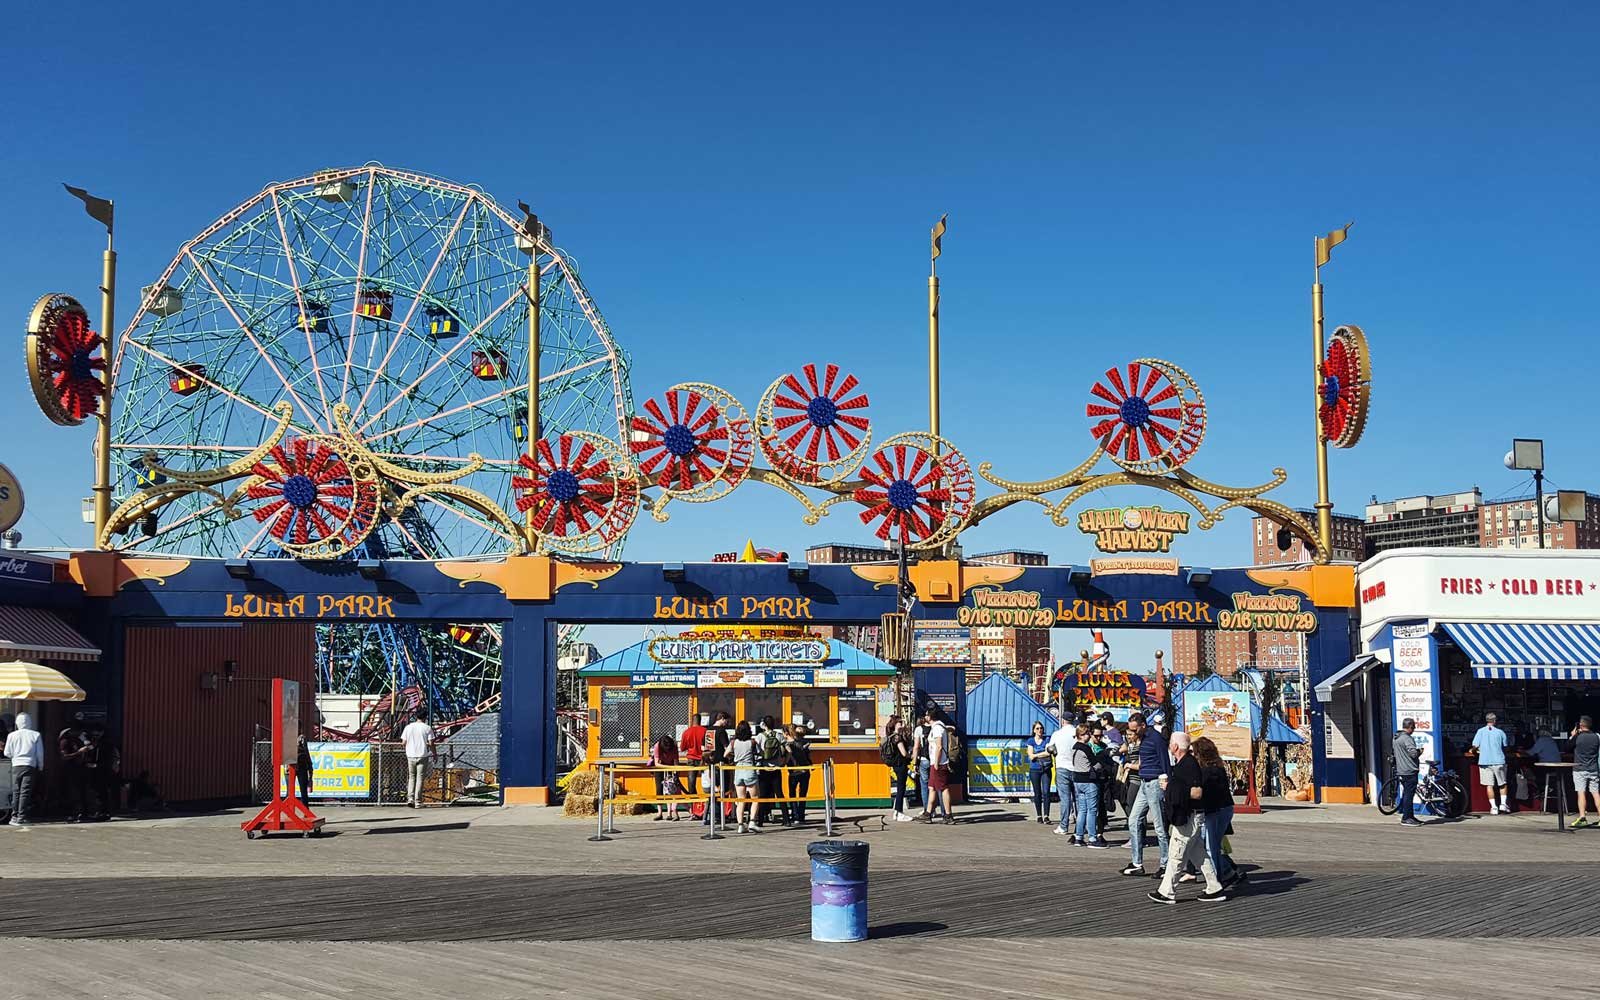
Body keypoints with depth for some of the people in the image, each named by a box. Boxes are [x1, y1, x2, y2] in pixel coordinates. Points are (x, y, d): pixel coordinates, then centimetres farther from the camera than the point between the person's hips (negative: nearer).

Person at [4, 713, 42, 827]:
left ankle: (15, 816, 12)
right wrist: (40, 767, 14)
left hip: (16, 766, 2)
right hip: (30, 765, -2)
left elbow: (7, 753, 5)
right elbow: (40, 754, 0)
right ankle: (22, 817, -7)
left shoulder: (12, 735, 1)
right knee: (26, 792, -2)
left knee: (16, 792, 11)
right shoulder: (35, 735, -2)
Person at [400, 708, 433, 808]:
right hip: (422, 755, -2)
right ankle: (417, 801, 1)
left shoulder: (408, 727, 3)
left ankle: (410, 798, 1)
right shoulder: (427, 728, -5)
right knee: (420, 778, 3)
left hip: (410, 755, 2)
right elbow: (431, 743, -7)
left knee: (411, 777, 13)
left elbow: (404, 742, 2)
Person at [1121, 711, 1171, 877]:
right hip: (1144, 784, 10)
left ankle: (1165, 865, 5)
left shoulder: (1156, 738, -13)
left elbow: (1165, 764, -15)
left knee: (1160, 827, -3)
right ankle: (1137, 864, 11)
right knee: (1133, 821, 7)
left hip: (1155, 784, -10)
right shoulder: (1142, 739, 14)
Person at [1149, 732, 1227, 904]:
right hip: (1186, 816, 10)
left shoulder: (1190, 764, -18)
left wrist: (1171, 787, -21)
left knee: (1176, 855, -4)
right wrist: (1169, 785, 9)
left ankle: (1166, 893, 2)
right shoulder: (1181, 763, 14)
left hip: (1189, 817, -10)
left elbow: (1197, 793, -24)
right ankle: (1215, 889, 16)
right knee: (1198, 854, 13)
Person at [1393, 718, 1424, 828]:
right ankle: (1406, 818, -8)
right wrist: (1420, 751, -2)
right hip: (1409, 770, -10)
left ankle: (1410, 816, 20)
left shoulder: (1396, 738, 15)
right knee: (1409, 794, -7)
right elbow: (1413, 753, -24)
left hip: (1401, 770, 10)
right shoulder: (1407, 738, -16)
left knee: (1406, 794, 14)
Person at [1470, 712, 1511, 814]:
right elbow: (1505, 747, 8)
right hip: (1499, 761, 0)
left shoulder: (1480, 731, 0)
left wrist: (1477, 749, 17)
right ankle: (1503, 804, 6)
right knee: (1502, 784, 16)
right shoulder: (1500, 732, 1)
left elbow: (1475, 746, -6)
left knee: (1489, 785, 2)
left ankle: (1493, 807, -1)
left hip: (1485, 761, 0)